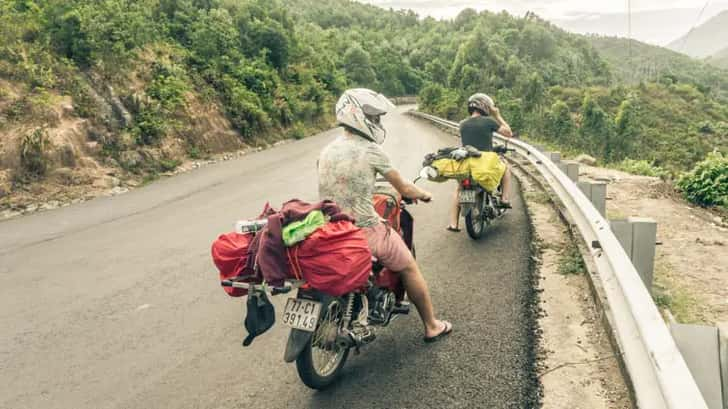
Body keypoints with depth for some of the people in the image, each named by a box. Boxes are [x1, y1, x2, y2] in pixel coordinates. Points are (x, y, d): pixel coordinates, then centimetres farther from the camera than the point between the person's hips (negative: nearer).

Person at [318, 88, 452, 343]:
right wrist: (423, 195, 17)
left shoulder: (326, 151, 5)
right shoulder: (371, 151, -12)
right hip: (366, 231, -6)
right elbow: (403, 189, -4)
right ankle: (432, 327, 27)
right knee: (410, 269, 15)